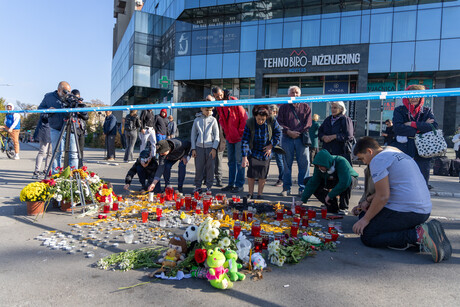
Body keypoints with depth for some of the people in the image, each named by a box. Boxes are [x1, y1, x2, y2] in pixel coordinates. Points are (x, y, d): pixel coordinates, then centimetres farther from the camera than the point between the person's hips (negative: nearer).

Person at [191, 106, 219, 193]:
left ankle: (209, 186, 11)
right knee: (198, 168, 1)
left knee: (210, 168, 1)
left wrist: (214, 148, -6)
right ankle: (198, 186, 12)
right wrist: (193, 149, 4)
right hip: (199, 147, 1)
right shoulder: (197, 120, 9)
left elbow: (216, 135, 4)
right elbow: (193, 135, 11)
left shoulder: (213, 120, 6)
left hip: (210, 147, -1)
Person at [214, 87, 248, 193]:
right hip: (229, 137, 7)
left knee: (239, 160, -4)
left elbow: (244, 118, -12)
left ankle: (239, 185, 2)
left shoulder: (234, 101, -12)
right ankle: (231, 184, 18)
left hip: (239, 136, -6)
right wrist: (225, 133, 7)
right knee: (231, 160, 11)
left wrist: (240, 133, -10)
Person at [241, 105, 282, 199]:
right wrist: (244, 157, -20)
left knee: (263, 175, 3)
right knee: (251, 174, -4)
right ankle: (250, 194, 13)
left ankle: (259, 194, 18)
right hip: (253, 152, -1)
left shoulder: (272, 121, -16)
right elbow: (245, 140, -16)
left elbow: (278, 133, 1)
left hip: (266, 152, 1)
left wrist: (271, 146, -7)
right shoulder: (249, 123, -18)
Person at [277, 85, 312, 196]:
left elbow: (308, 123, 3)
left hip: (301, 139, 0)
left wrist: (297, 132, -8)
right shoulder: (284, 107, 12)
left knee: (304, 163, -2)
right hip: (287, 138, 0)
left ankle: (303, 188, 6)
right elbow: (279, 122, 4)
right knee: (287, 164, 3)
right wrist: (289, 131, -10)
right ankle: (286, 188, 11)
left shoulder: (305, 107, 12)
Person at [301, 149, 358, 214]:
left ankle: (344, 208, -17)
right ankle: (333, 206, -9)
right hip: (332, 182, 5)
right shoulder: (319, 167, -20)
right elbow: (313, 183, -19)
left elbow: (344, 183, -45)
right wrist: (303, 200, -25)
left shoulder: (341, 162, -36)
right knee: (307, 181, -13)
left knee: (348, 182, -43)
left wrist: (330, 195, -38)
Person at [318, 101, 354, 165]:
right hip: (327, 151, 5)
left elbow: (348, 136, -13)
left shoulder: (346, 120, -3)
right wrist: (324, 137, -9)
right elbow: (319, 132, 13)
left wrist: (334, 136, -18)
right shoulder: (328, 119, 16)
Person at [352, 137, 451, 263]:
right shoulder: (399, 154, 22)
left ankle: (418, 235, -16)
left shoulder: (378, 159, -8)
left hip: (405, 211, -10)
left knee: (367, 237, -1)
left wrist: (365, 219, -6)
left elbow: (383, 196, -16)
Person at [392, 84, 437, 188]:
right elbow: (398, 128, -11)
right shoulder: (399, 110, 6)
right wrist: (422, 127, -8)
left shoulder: (427, 111, 13)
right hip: (403, 148, -2)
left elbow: (434, 126, -5)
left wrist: (412, 124, -10)